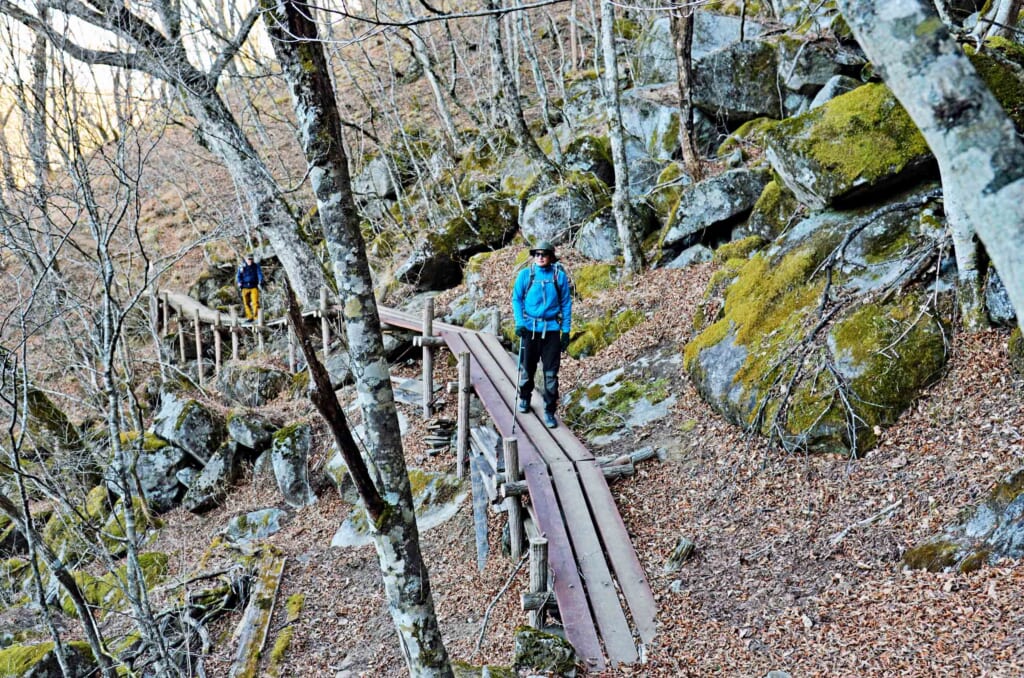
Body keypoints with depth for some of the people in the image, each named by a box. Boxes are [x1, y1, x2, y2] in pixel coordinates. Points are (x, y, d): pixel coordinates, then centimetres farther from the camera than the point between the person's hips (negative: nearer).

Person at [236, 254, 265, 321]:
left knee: (255, 302, -14)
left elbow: (260, 274, -6)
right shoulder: (242, 267, 9)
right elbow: (238, 276, 9)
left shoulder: (256, 266, 6)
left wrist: (260, 282, -25)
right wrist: (239, 282, -12)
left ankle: (256, 317, -14)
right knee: (246, 303, 4)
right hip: (245, 288, 2)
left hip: (254, 287, -2)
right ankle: (249, 317, 14)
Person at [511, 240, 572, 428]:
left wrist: (566, 330, 2)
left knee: (551, 373, 0)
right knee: (527, 368, 13)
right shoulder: (525, 274, 0)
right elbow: (516, 299, 5)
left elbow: (566, 303, 5)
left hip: (552, 329, -1)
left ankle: (550, 411, 8)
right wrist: (519, 322, -8)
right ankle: (524, 398, 38)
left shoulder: (560, 276, 0)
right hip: (530, 328, 1)